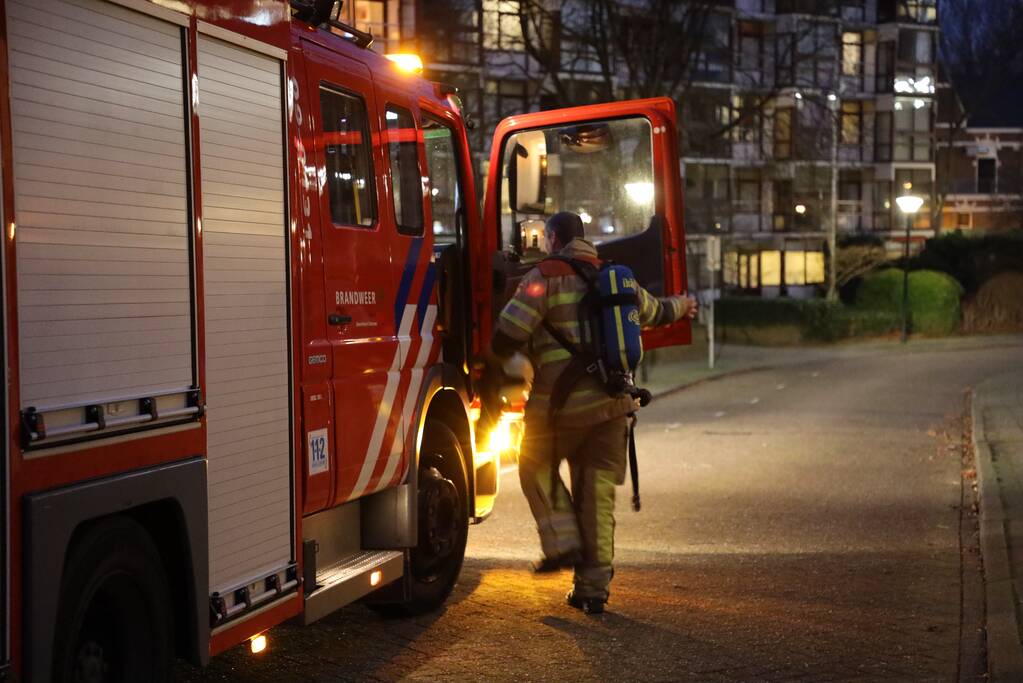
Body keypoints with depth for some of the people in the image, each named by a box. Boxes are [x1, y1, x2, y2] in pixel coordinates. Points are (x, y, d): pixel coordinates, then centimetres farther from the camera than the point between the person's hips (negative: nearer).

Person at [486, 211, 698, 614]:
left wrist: (490, 362, 10)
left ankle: (563, 542, 5)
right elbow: (652, 312, 32)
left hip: (561, 402, -5)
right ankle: (593, 587, 12)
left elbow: (508, 335, -12)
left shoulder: (545, 277, -5)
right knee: (598, 489, 10)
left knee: (537, 467, 19)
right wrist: (682, 306, 54)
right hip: (613, 401, 5)